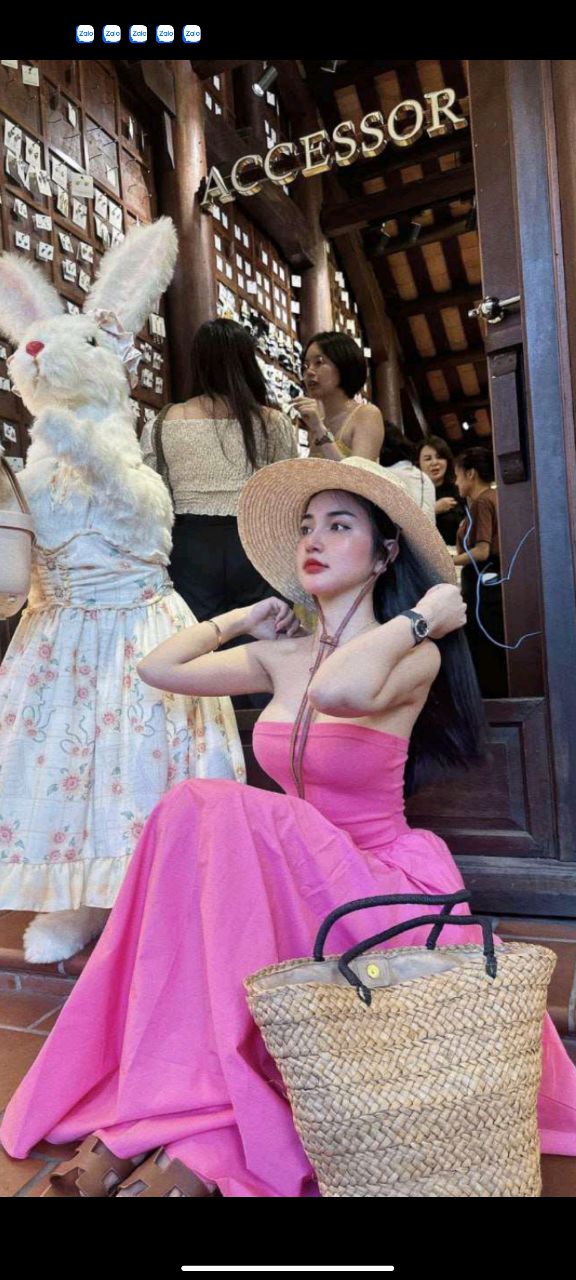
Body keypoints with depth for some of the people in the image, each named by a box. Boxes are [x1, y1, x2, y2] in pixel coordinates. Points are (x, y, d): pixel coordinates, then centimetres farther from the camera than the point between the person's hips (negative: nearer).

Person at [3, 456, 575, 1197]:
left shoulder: (415, 657, -13)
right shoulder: (283, 656, 6)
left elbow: (341, 689, -37)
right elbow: (158, 668, 7)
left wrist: (423, 618, -23)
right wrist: (245, 620, 11)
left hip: (383, 891, -5)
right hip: (297, 883, 6)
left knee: (211, 810, -28)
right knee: (187, 813, -22)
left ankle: (209, 1127, -21)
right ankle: (142, 1104, -16)